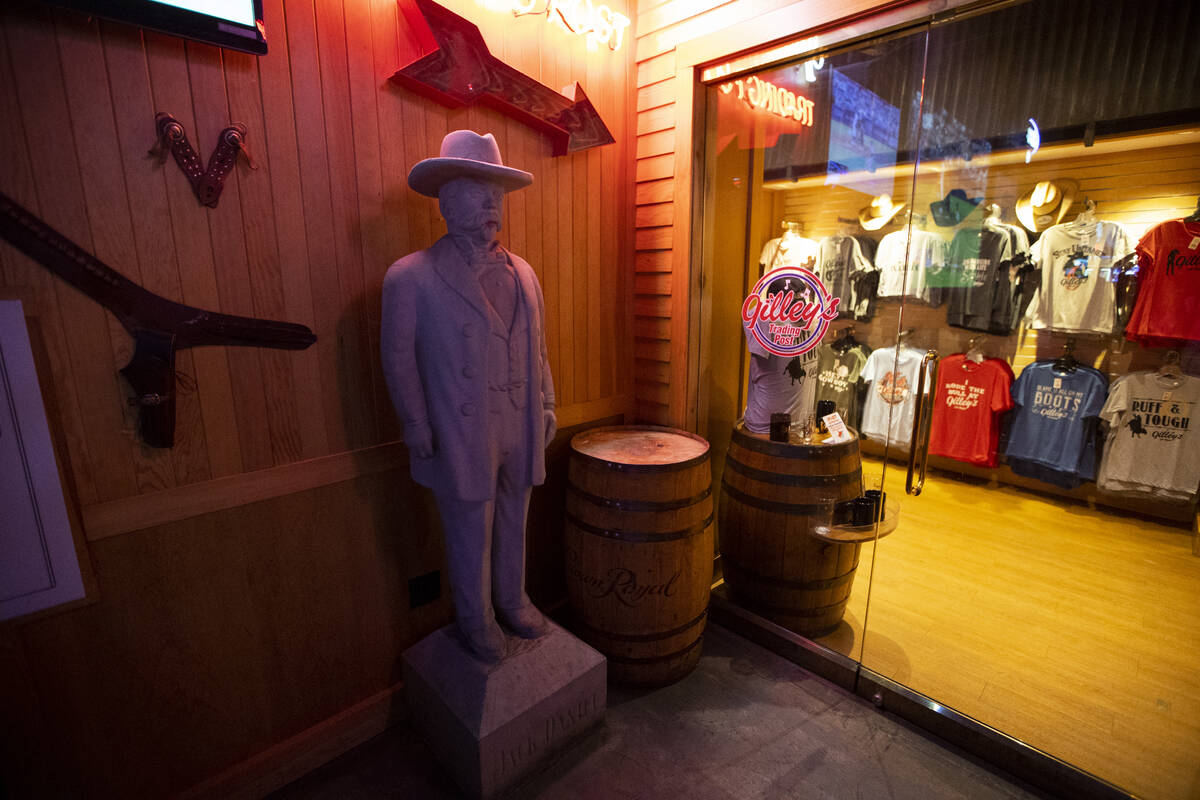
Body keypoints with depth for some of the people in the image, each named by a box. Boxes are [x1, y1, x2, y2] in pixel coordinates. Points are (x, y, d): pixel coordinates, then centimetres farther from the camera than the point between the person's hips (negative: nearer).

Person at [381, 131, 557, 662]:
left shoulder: (522, 272, 8)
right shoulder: (411, 277, -8)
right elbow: (399, 359, -6)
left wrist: (547, 405, 11)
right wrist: (416, 426, -5)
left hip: (521, 432, 5)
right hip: (462, 436, -4)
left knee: (513, 525, 20)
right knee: (470, 537, 12)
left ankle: (512, 600, 44)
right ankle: (475, 621, 37)